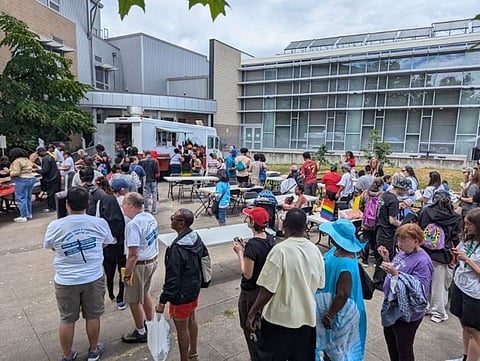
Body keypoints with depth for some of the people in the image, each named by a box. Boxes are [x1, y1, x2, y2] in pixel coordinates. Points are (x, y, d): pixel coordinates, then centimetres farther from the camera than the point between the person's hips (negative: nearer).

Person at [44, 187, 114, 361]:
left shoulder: (55, 226, -15)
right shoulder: (100, 223, -13)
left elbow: (51, 248, 6)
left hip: (66, 281, 0)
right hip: (94, 278, 1)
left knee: (67, 320, 18)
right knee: (93, 316, 18)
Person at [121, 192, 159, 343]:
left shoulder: (133, 225, -25)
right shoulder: (150, 217, 1)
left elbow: (133, 255, -26)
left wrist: (126, 275, -16)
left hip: (140, 266, -9)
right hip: (152, 261, 9)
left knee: (134, 300, 11)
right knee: (145, 293, 27)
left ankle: (140, 333, 27)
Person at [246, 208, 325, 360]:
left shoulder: (280, 250, -21)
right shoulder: (315, 250, -3)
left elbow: (267, 290, -21)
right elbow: (320, 286, 6)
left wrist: (252, 313, -9)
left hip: (280, 319, -5)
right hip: (308, 318, 5)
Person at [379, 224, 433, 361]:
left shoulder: (422, 261, -24)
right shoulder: (403, 252, 0)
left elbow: (420, 290, -30)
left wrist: (396, 273, -36)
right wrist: (387, 259, -4)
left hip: (407, 313, -8)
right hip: (392, 306, 8)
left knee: (403, 349, 12)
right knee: (390, 339, 25)